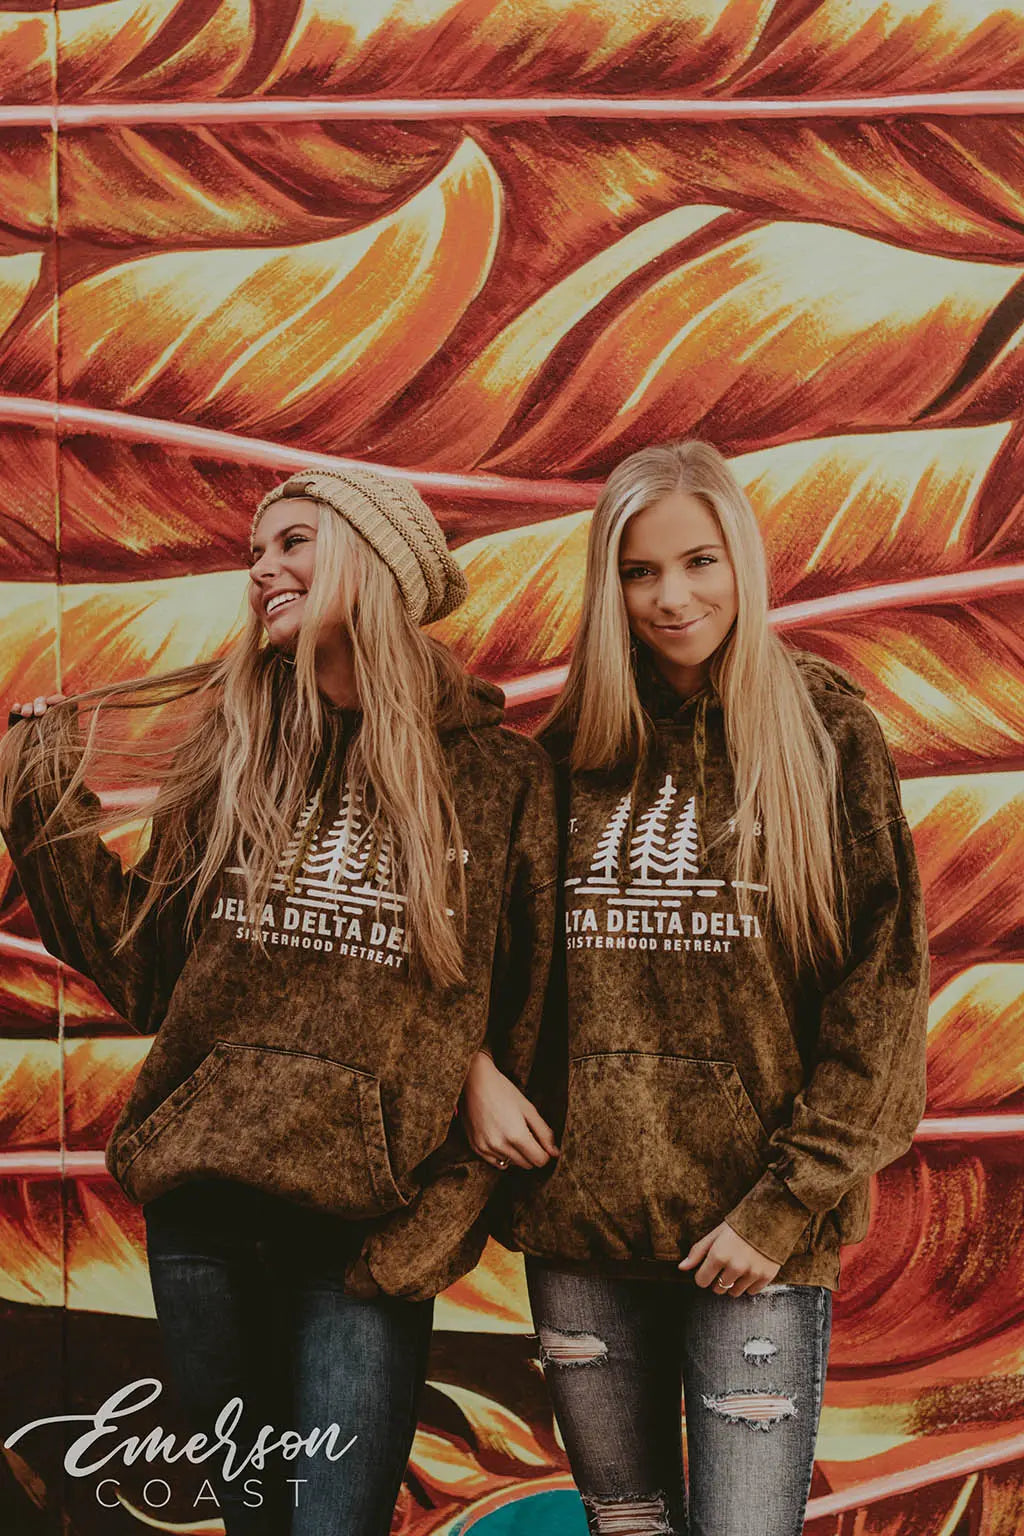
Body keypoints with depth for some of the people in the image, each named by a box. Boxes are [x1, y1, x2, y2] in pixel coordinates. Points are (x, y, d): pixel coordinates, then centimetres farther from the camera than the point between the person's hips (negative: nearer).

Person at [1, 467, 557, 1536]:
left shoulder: (497, 773, -3)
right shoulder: (231, 752, 6)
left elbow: (527, 1018, -1)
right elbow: (146, 976, 7)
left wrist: (448, 1209, -7)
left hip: (363, 1229, -3)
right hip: (201, 1215, 4)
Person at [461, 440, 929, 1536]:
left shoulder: (826, 735, -2)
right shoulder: (576, 746, 7)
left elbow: (883, 986, -5)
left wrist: (784, 1203, -10)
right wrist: (474, 1066, -2)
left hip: (755, 1236, -3)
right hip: (579, 1212, 3)